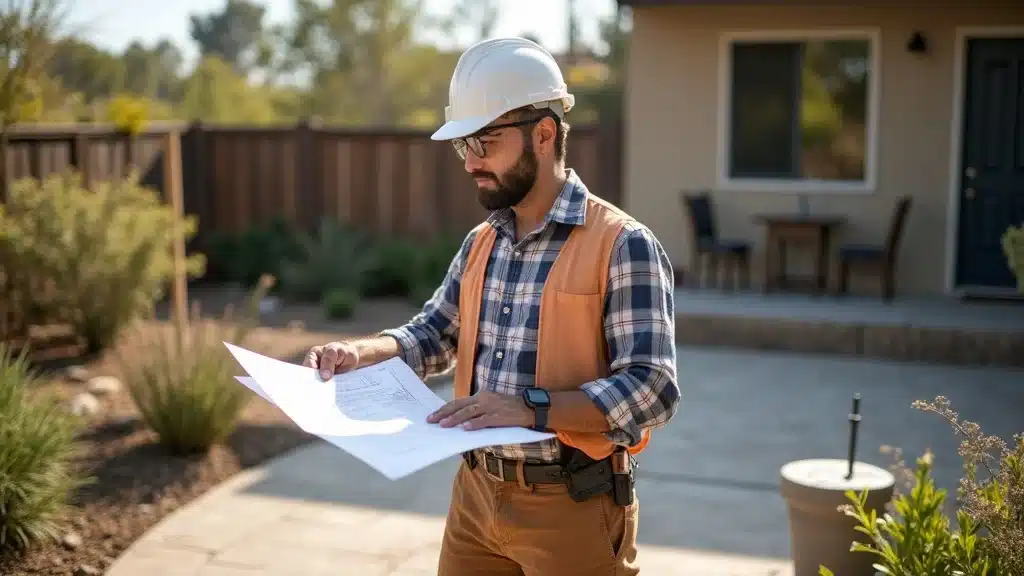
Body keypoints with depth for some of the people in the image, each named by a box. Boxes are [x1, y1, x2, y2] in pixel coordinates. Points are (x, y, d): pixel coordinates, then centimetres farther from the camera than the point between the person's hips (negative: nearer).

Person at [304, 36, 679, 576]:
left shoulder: (622, 246, -15)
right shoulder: (481, 243, 7)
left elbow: (650, 389, -21)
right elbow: (435, 334, 18)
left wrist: (530, 408, -30)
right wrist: (360, 352, -1)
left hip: (572, 507, -6)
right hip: (476, 495, 6)